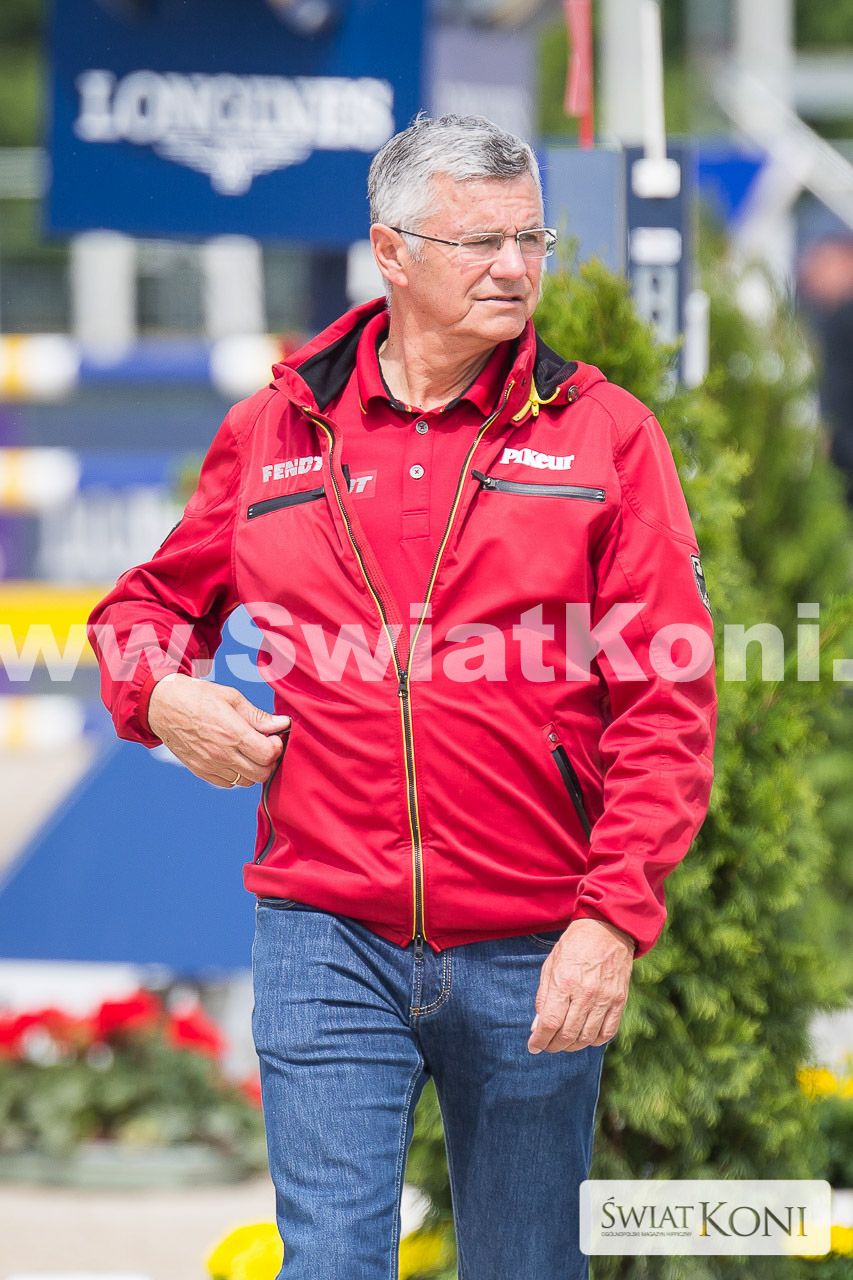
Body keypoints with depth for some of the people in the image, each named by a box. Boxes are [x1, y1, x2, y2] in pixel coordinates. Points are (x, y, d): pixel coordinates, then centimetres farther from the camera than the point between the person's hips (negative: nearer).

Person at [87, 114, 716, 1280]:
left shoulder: (603, 433, 2)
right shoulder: (277, 431, 7)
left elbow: (667, 703, -3)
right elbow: (151, 605, 22)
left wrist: (616, 917, -13)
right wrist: (161, 696, -1)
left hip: (536, 960, 0)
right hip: (329, 939, 0)